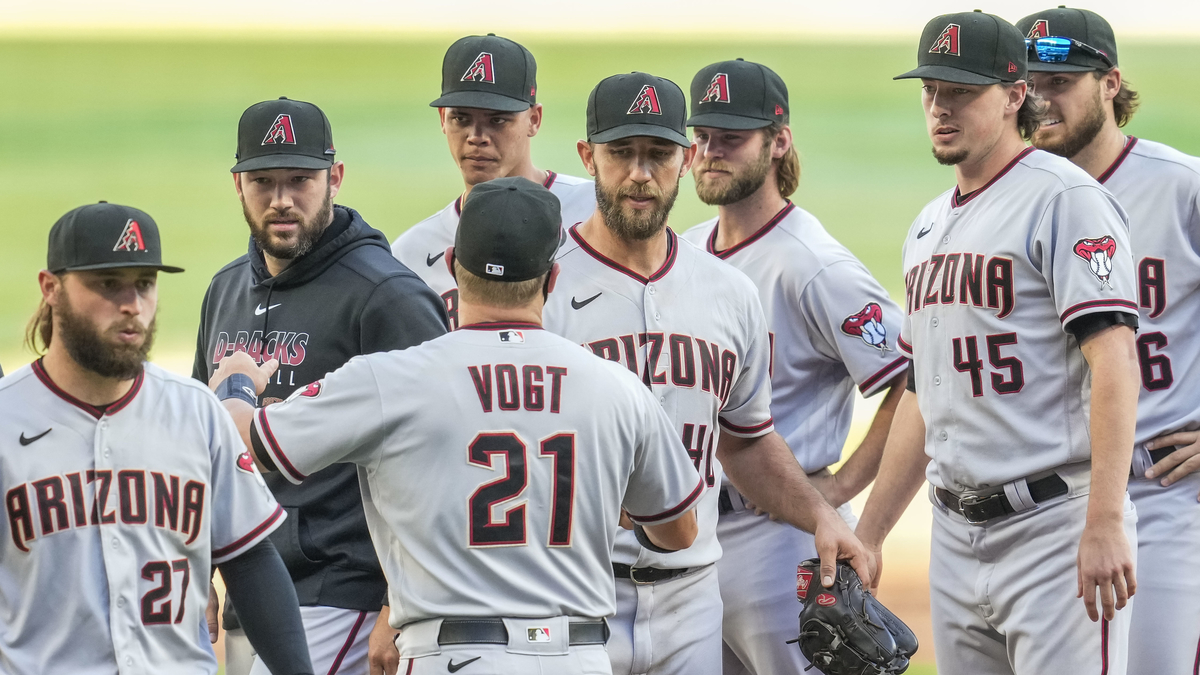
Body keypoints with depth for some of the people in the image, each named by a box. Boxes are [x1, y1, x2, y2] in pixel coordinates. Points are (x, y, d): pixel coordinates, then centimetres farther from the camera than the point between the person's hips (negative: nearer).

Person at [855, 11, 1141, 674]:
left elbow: (1114, 358, -18)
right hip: (956, 534, 8)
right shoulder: (928, 226, 18)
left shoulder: (1064, 199, -9)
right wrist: (865, 538, 21)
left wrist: (1104, 524, -26)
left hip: (1052, 524, -8)